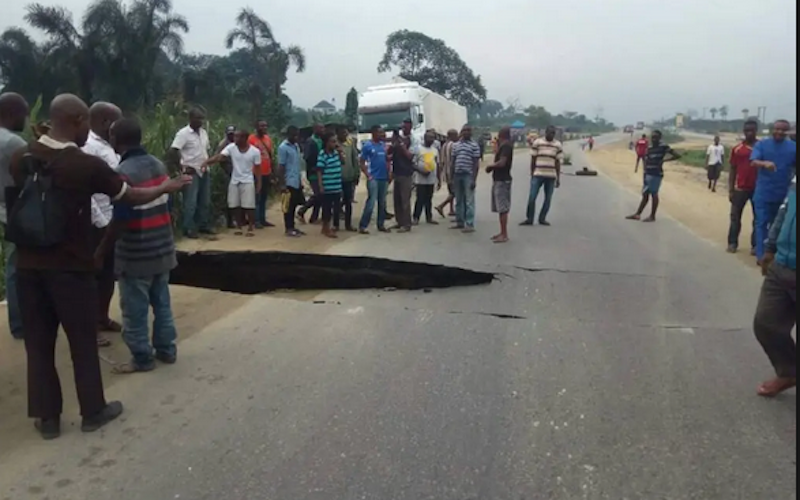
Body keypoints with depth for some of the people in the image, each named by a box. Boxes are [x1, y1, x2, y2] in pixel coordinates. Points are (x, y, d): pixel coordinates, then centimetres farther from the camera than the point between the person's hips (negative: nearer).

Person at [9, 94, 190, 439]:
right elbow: (132, 197, -3)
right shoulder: (87, 165, -14)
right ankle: (93, 411, 23)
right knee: (83, 342, 9)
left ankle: (47, 417, 22)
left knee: (38, 343, 13)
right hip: (71, 267, -5)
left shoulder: (21, 159, 2)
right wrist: (168, 188, 12)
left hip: (28, 265, 5)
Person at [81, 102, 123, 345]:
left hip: (113, 221, 9)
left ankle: (102, 318, 33)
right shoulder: (87, 148, -17)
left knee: (109, 273, 18)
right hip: (98, 225, -9)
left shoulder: (106, 146, 12)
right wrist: (102, 223, -21)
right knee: (95, 274, 2)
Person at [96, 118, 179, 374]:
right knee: (162, 302, 17)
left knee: (135, 309, 6)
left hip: (136, 254, -7)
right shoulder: (159, 165, 4)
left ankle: (142, 358, 17)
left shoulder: (125, 172, -19)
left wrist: (99, 253, -11)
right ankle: (167, 350, 27)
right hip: (162, 249, 8)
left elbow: (120, 222, -20)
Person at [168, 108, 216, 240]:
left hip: (204, 172, 7)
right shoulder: (183, 133, -12)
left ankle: (204, 226, 22)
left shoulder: (204, 132, 10)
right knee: (191, 203, -3)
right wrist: (182, 169, -15)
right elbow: (172, 153, -18)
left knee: (205, 202, 12)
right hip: (191, 173, -7)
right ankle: (189, 229, 6)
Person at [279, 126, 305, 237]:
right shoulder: (283, 147, -11)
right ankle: (288, 229, 9)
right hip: (289, 182, -8)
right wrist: (283, 184, -15)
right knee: (288, 206, 1)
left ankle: (292, 227, 23)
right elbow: (281, 167, -13)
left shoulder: (296, 146, 13)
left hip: (297, 182, 8)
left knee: (294, 205, 13)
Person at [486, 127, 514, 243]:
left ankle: (504, 235, -4)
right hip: (499, 179, 10)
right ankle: (502, 233, 19)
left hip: (502, 180, -10)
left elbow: (501, 162, -24)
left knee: (503, 208, -7)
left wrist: (490, 166, -9)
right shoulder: (504, 145, 16)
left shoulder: (506, 145, -15)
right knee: (501, 208, 13)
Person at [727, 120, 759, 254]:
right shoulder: (737, 149, 1)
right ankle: (732, 243, 13)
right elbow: (733, 170, 4)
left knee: (758, 218, 6)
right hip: (740, 188, 0)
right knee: (735, 217, 4)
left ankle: (755, 245, 13)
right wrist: (731, 190, 0)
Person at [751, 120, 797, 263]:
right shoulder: (762, 144, -4)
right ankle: (761, 255, 3)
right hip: (764, 193, -3)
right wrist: (765, 163, -39)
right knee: (762, 223, 0)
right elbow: (754, 162, -18)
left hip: (784, 194, 3)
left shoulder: (793, 147, 3)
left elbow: (795, 167, 6)